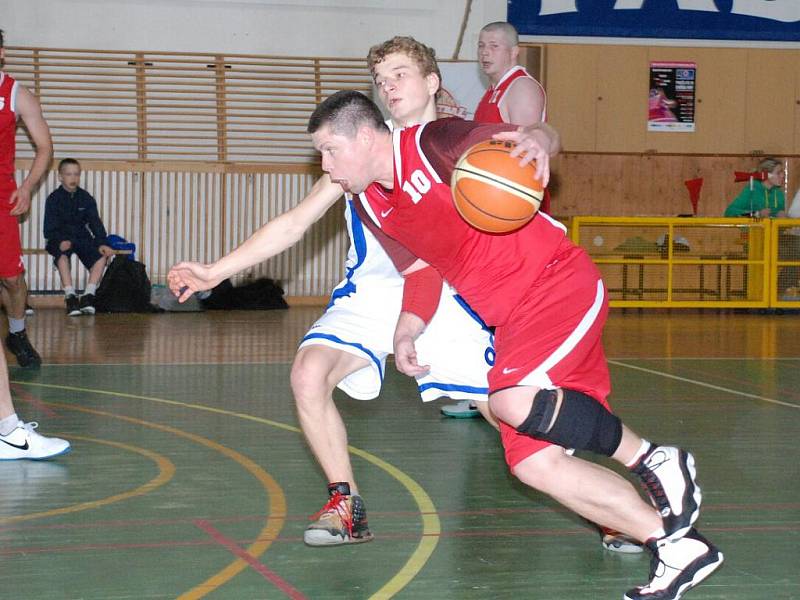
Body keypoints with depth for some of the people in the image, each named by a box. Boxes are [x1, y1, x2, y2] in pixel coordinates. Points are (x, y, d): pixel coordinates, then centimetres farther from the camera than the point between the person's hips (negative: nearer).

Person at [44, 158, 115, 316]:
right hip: (60, 239, -3)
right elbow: (49, 228, -8)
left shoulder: (86, 198, 7)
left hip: (82, 237, 4)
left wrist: (102, 243, -13)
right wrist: (60, 241, -28)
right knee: (62, 255, -37)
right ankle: (70, 297, -36)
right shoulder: (54, 199, -3)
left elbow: (95, 223, 3)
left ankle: (88, 296, -21)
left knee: (102, 255, -23)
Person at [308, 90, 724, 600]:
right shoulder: (372, 206, 11)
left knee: (514, 402, -32)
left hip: (557, 280, -8)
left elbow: (528, 137, -14)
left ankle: (653, 459, -10)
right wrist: (407, 330, 1)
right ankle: (677, 547, 3)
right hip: (510, 318, 8)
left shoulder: (431, 143, -12)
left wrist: (538, 141, -39)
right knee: (533, 463, -3)